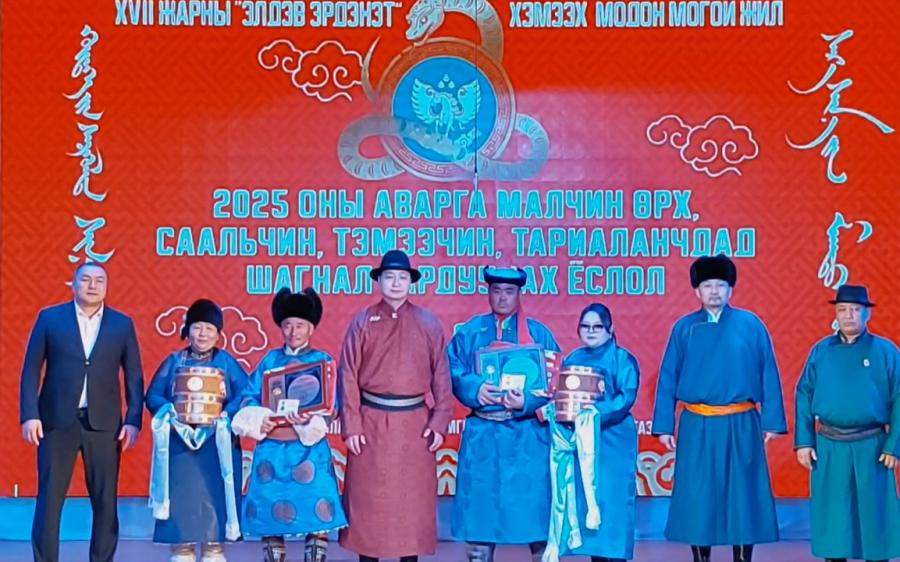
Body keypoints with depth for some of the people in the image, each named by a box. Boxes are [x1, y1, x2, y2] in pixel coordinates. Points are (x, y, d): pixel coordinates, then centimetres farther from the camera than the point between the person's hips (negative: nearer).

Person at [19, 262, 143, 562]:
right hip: (57, 421, -1)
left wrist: (133, 421, -2)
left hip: (104, 424, 1)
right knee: (49, 500, 0)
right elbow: (31, 370, 3)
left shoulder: (122, 324, 8)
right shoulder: (50, 318, 4)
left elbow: (134, 376, 7)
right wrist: (29, 415, -7)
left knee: (105, 502, 3)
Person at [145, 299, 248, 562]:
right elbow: (153, 396, 4)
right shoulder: (173, 361, 11)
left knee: (213, 499, -4)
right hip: (179, 443, 1)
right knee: (181, 499, -2)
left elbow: (246, 395, -3)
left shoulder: (226, 362, 8)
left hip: (217, 445, -1)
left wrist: (225, 415, -19)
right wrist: (171, 411, -15)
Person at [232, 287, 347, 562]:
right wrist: (258, 419, -12)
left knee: (317, 517, -8)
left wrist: (309, 421, -22)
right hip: (271, 450, 2)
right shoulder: (270, 359, 12)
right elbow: (249, 396, 8)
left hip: (309, 449, -2)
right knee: (269, 517, 4)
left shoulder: (322, 360, 5)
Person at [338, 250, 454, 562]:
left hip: (415, 423, 1)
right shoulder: (362, 322, 1)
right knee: (368, 500, 3)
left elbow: (441, 376, 4)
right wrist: (351, 427, -8)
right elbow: (348, 376, -1)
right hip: (372, 423, -1)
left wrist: (439, 423, -4)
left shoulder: (429, 324, 5)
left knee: (414, 499, 6)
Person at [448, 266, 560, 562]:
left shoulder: (539, 333, 6)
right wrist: (474, 388, -18)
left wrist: (527, 401, -18)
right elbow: (453, 370, 0)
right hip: (482, 435, 1)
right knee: (479, 507, 5)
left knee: (536, 505, -2)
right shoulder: (470, 331, 9)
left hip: (528, 436, -1)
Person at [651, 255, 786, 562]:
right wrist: (664, 426, -1)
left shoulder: (751, 325, 2)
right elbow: (667, 380, 4)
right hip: (697, 427, 1)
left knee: (742, 497, 3)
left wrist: (771, 420, -3)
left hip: (740, 426, 0)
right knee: (697, 499, 4)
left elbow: (768, 376, 2)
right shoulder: (684, 328, 4)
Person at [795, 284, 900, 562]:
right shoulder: (821, 351, 5)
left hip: (870, 448, -2)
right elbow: (804, 396, 6)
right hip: (828, 448, 2)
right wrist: (803, 442, -1)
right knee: (831, 517, 8)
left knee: (874, 516, 4)